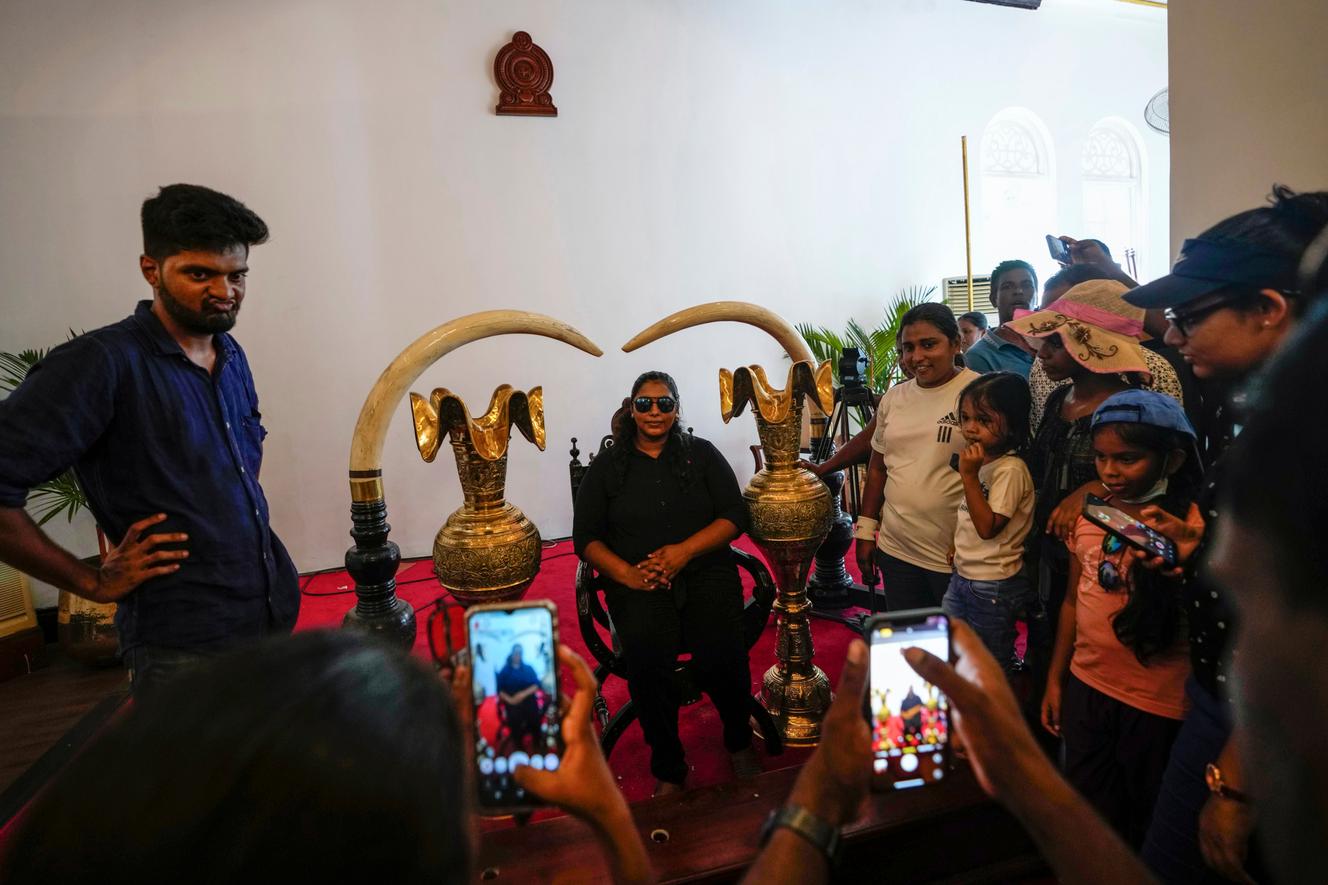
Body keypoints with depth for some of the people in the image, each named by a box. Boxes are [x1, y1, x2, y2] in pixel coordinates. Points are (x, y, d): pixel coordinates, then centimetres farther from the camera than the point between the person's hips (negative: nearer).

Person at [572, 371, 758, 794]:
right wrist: (626, 572, -11)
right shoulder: (606, 468, 11)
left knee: (722, 657, -23)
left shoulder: (702, 454, 11)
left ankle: (739, 743, 8)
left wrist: (685, 551, -11)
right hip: (638, 585, 0)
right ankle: (668, 770, -5)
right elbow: (586, 538, 7)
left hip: (706, 573, 0)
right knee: (648, 661, -27)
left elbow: (735, 516, 4)